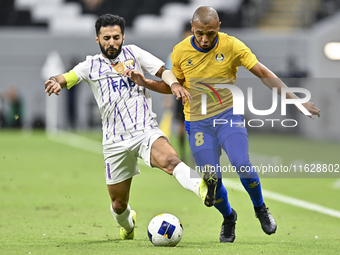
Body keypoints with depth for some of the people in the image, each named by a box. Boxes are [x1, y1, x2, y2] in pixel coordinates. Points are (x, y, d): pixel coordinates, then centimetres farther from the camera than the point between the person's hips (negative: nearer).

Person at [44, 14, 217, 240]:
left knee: (169, 160, -34)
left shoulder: (133, 53, 10)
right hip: (115, 142, 2)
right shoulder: (91, 66, 11)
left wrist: (174, 84, -13)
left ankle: (200, 188, -62)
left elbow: (165, 72, 9)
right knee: (119, 203, 9)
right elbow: (64, 79, 1)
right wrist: (55, 83, -23)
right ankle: (127, 225, 43)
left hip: (146, 131, -2)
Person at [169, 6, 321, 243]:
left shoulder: (232, 46, -10)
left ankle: (260, 208, 7)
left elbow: (264, 74, -6)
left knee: (242, 165, -23)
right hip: (198, 123, 1)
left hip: (228, 114, -1)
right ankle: (228, 218, 26)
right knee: (212, 179, -7)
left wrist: (295, 99, -11)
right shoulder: (180, 52, -6)